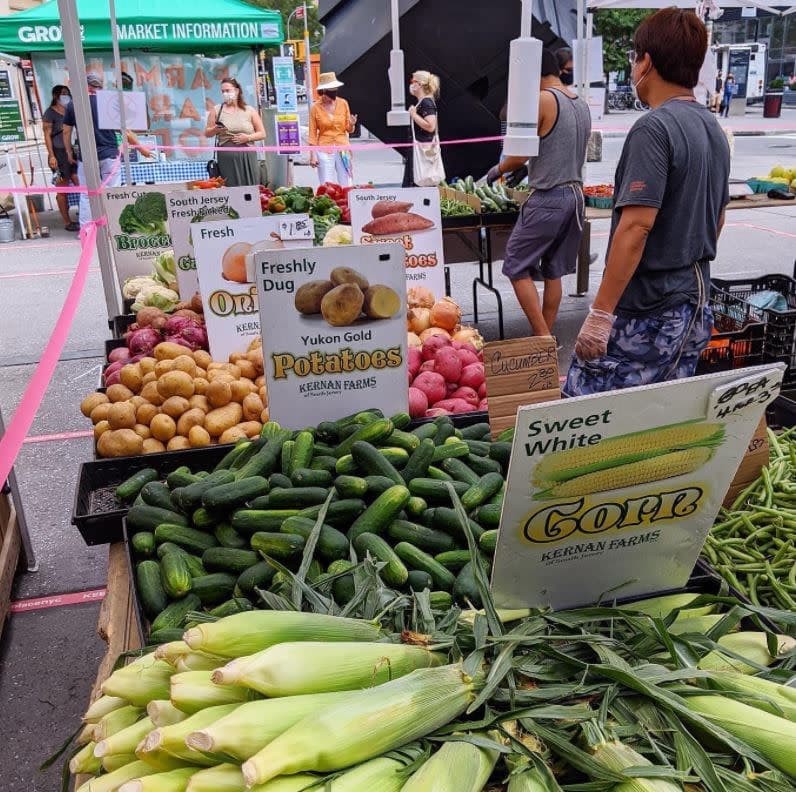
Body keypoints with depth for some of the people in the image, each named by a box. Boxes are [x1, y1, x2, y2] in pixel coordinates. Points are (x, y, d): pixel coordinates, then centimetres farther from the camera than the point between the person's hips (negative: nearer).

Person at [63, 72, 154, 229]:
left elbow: (66, 131, 7)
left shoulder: (73, 105, 2)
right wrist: (140, 147, 9)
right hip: (109, 155, -1)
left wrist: (69, 152, 20)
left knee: (86, 194, 9)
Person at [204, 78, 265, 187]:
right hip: (226, 157, 0)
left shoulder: (250, 111, 10)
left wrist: (248, 137, -8)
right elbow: (207, 133, 15)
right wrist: (215, 130, -7)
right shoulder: (216, 110, 12)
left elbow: (262, 134, 9)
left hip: (247, 156, 0)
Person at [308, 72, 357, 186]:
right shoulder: (315, 107, -3)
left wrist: (351, 125, -12)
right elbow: (313, 133, 0)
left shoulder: (343, 103, 3)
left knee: (346, 186, 3)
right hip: (324, 151, -2)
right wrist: (313, 155, -6)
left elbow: (349, 130, 10)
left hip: (343, 149, 2)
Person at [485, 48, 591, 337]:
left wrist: (497, 169, 7)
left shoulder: (542, 100, -11)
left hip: (547, 199, -8)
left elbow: (520, 156, -13)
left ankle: (543, 337, -4)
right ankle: (547, 336, 19)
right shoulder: (582, 105, 14)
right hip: (575, 194, 8)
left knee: (517, 268, 1)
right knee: (553, 270, 14)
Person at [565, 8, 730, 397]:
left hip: (645, 310, -9)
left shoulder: (653, 128, -16)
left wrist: (600, 313, -22)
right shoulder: (714, 128, 12)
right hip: (695, 306, 9)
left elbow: (636, 226, -23)